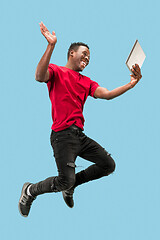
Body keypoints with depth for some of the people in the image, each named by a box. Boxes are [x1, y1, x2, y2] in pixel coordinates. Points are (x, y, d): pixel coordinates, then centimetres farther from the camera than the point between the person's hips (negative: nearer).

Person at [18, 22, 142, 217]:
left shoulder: (86, 82, 20)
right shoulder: (56, 71, 0)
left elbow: (106, 94, 8)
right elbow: (40, 77, -22)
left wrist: (131, 84, -4)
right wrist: (51, 45, -29)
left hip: (80, 135, 8)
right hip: (62, 135, -8)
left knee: (108, 165, 4)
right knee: (65, 182, -13)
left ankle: (70, 185, 19)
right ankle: (30, 191, 13)